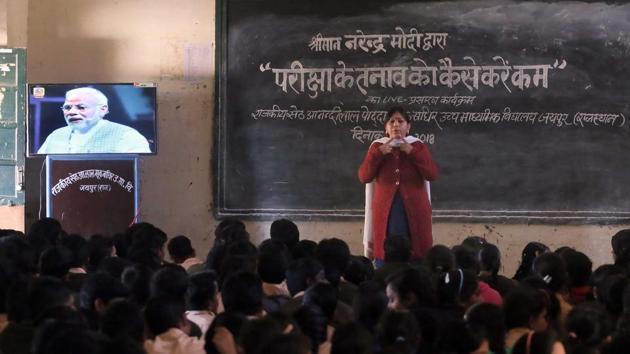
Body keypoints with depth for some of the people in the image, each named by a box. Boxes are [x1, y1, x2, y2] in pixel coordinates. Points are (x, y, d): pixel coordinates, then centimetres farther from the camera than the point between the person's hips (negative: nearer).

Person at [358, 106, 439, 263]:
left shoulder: (418, 146, 6)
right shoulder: (377, 147, 7)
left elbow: (432, 174, -6)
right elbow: (364, 177, -3)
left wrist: (412, 152, -12)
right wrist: (379, 154, -13)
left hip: (413, 210, 0)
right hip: (386, 211, 0)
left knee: (415, 255, -4)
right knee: (385, 254, -4)